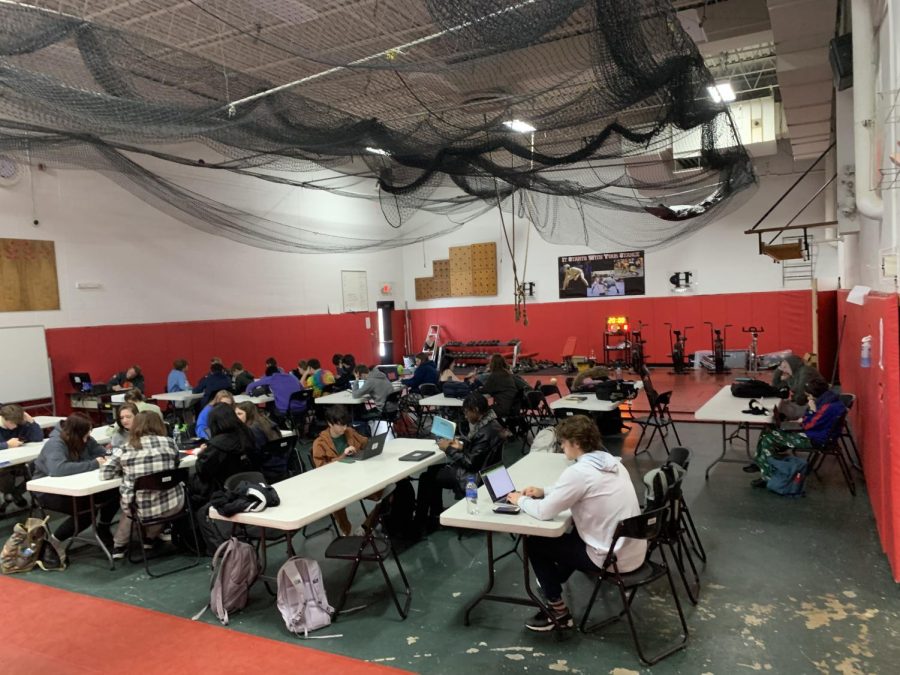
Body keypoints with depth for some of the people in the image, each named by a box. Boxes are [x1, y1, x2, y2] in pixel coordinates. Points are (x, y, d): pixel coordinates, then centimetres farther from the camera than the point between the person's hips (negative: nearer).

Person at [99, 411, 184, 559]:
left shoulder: (125, 449, -2)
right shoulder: (168, 442, -1)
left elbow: (105, 474, 0)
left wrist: (126, 471, 16)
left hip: (140, 508, 1)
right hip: (171, 504, 0)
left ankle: (119, 546, 38)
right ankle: (149, 538, 40)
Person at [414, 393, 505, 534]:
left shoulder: (486, 431, -29)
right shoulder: (488, 422, 0)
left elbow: (471, 463, -26)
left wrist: (449, 449, -16)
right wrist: (461, 444, -3)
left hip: (472, 476, -10)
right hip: (476, 468, 10)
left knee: (426, 478, 1)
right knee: (433, 470, 20)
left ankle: (418, 525, 16)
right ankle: (434, 517, 26)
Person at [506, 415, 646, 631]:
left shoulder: (579, 472, -22)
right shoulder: (611, 462, 5)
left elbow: (544, 512, -17)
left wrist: (521, 500, 2)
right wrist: (544, 492, 11)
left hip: (613, 558, -8)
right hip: (635, 551, 8)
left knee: (534, 543, 7)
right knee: (573, 532, 33)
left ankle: (559, 612, 17)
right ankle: (555, 580, 52)